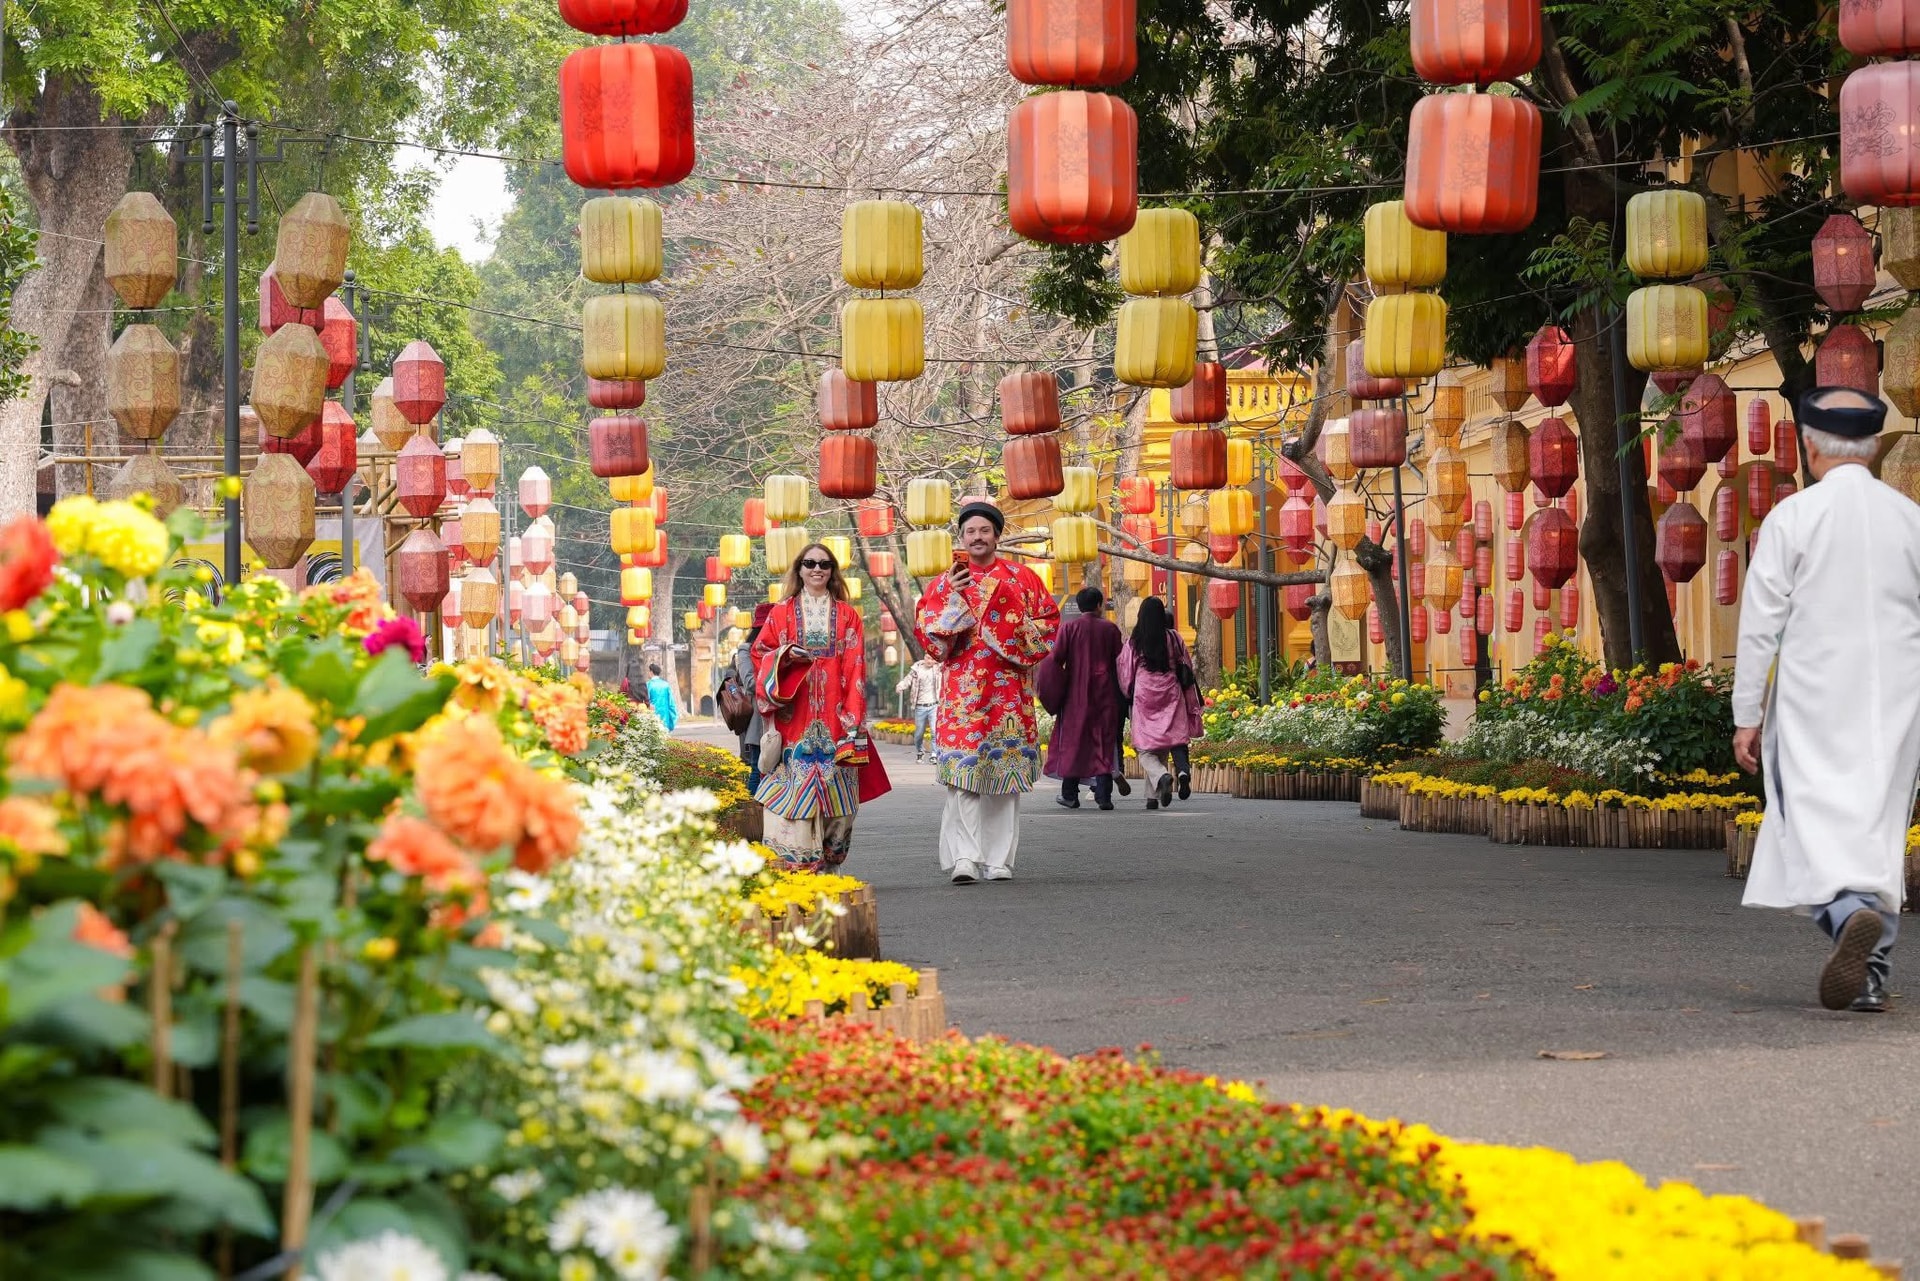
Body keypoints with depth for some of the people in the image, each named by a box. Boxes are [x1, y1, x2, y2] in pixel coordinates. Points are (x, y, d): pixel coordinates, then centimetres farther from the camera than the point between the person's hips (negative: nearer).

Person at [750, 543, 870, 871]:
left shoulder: (847, 615, 12)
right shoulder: (781, 612, 12)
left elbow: (855, 669, 6)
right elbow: (760, 653, 11)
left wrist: (853, 720, -3)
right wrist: (785, 655, -10)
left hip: (833, 717, 1)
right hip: (793, 716, -1)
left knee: (833, 788, -4)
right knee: (793, 782, -10)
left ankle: (827, 868, 2)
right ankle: (791, 867, -9)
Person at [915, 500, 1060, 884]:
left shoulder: (1022, 578, 11)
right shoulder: (945, 583, 10)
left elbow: (1047, 622, 9)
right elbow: (927, 630, 2)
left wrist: (1018, 639, -6)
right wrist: (952, 598, -10)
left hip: (1008, 688, 1)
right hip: (961, 690, -1)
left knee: (1003, 768, 1)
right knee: (962, 770, -12)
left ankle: (999, 859, 6)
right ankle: (965, 857, -17)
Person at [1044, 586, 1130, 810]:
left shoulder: (1069, 627, -3)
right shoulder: (1110, 629, 1)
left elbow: (1056, 659, -7)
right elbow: (1121, 662, 3)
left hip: (1076, 692, -1)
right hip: (1104, 694, 1)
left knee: (1072, 741, 8)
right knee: (1104, 741, 3)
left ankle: (1070, 794, 9)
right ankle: (1103, 795, -4)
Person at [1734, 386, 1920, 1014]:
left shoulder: (1793, 517, -6)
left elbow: (1760, 624, -7)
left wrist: (1747, 716, 0)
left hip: (1815, 703, -3)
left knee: (1816, 817, -7)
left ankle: (1849, 910, -36)